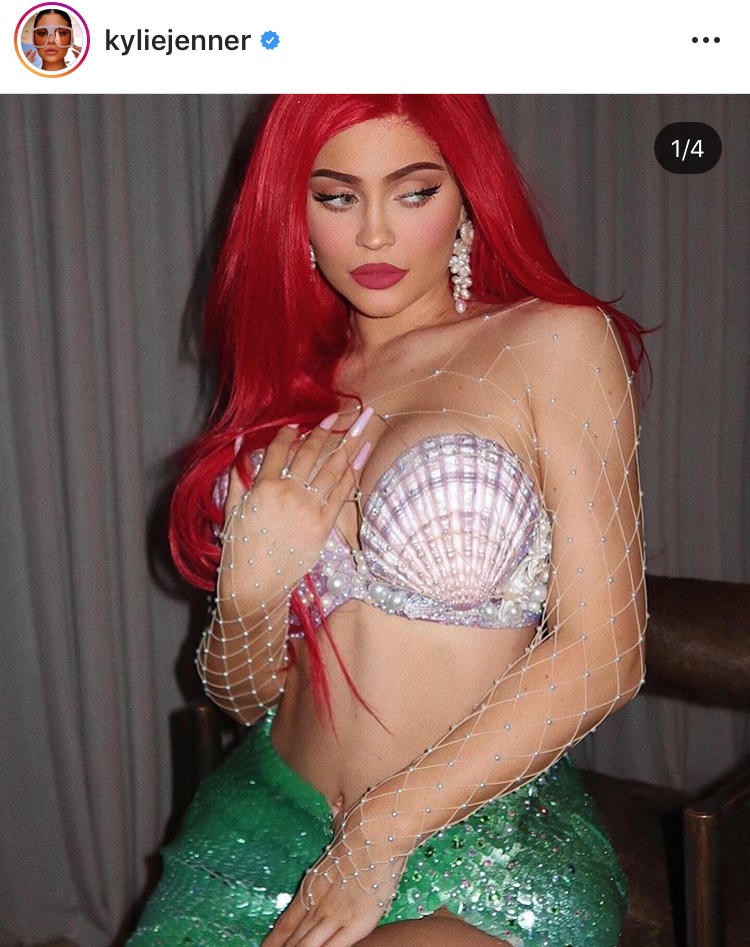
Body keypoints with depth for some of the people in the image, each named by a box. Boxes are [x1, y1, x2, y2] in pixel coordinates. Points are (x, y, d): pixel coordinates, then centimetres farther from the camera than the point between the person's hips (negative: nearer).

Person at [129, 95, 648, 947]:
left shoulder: (557, 342, -3)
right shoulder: (286, 390, 10)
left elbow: (601, 654, -11)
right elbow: (244, 698, 11)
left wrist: (384, 830, -12)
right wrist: (249, 594, -10)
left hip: (493, 848, -4)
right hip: (267, 823, 5)